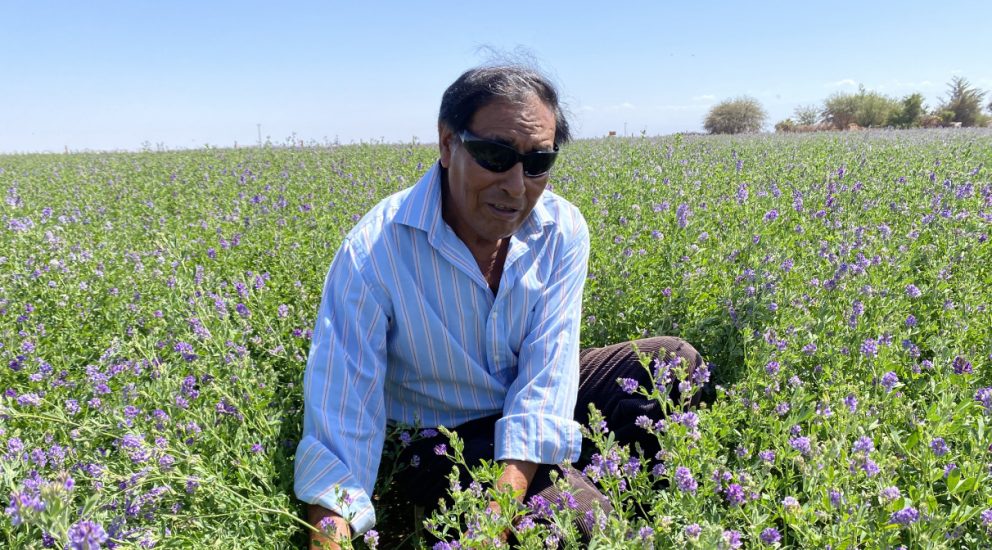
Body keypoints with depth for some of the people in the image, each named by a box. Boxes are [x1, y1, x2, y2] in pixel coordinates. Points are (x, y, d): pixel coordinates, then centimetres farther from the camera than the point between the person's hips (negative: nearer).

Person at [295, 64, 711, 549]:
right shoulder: (372, 255, -25)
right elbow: (340, 419, -25)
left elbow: (546, 376, -22)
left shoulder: (563, 232, -15)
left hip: (533, 418, 4)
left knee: (677, 363, -9)